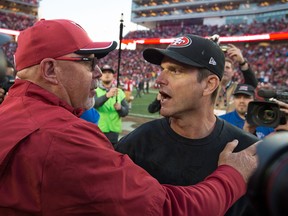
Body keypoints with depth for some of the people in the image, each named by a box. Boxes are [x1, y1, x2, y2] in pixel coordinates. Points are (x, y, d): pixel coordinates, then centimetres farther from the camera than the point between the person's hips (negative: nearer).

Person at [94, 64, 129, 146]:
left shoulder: (119, 92, 9)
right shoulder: (95, 91, 0)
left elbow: (126, 111, 4)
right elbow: (94, 103, -21)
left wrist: (120, 108, -19)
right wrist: (107, 95, -38)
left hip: (114, 131, 3)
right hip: (98, 131, -3)